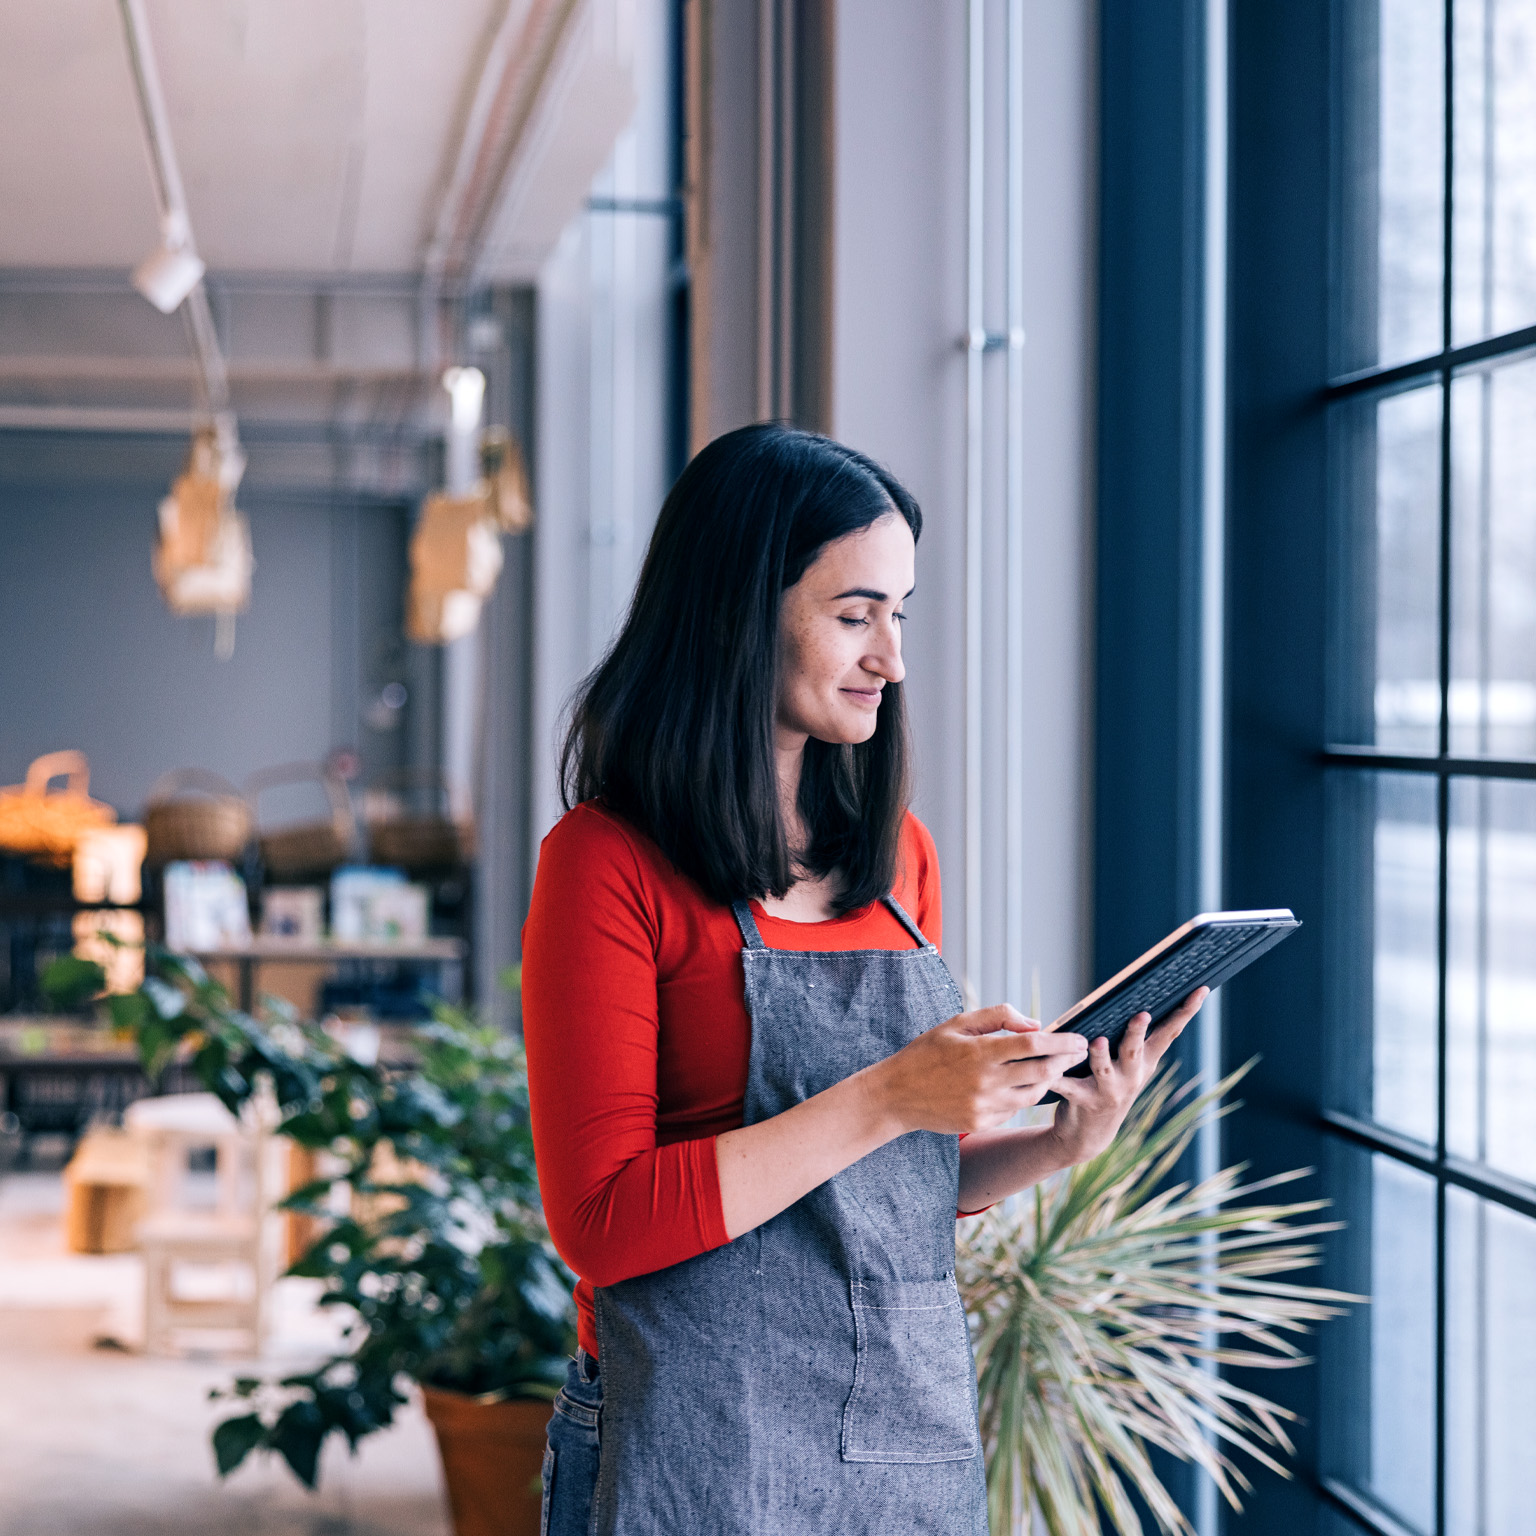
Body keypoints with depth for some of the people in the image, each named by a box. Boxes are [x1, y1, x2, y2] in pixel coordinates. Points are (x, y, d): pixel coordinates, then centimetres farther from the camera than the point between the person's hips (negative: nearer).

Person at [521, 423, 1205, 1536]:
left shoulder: (899, 855, 10)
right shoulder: (608, 866, -9)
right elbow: (604, 1224, -15)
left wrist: (1056, 1145, -3)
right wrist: (887, 1098, -20)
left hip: (918, 1438, 6)